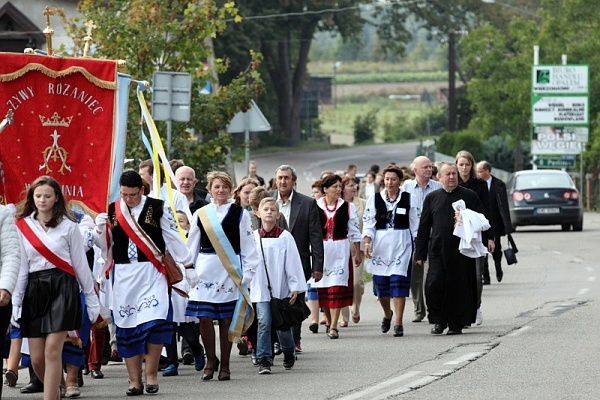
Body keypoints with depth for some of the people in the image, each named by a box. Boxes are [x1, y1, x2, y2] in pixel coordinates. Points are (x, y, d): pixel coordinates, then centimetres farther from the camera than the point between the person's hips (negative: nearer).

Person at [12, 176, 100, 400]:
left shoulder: (68, 227, 4)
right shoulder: (23, 227, 8)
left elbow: (80, 265, 7)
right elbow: (21, 267, 9)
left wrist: (92, 301, 8)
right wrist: (16, 304, 7)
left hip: (63, 288, -3)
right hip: (35, 289, 3)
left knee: (52, 349, -14)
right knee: (37, 358, 1)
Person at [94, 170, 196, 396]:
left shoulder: (157, 208, 0)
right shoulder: (112, 210, 8)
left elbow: (174, 238, 4)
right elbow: (104, 244, 12)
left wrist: (188, 265, 3)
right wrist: (100, 229, -8)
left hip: (152, 273, -3)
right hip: (123, 275, 3)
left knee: (155, 322, -16)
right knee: (127, 326, 2)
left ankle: (151, 374, -3)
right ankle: (134, 381, 8)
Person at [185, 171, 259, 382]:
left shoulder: (239, 214, 3)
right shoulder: (201, 214, 10)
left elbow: (247, 245, 2)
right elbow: (192, 246, 13)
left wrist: (248, 272, -4)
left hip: (230, 271, -2)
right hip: (205, 270, 2)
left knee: (226, 320, 1)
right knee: (204, 318, -4)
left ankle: (224, 365, 12)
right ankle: (211, 360, 13)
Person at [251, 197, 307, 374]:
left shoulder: (285, 237, -4)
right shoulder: (253, 237, 1)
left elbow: (293, 262, -3)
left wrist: (295, 288, -6)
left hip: (281, 289, 0)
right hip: (261, 289, 0)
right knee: (264, 322, -11)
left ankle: (289, 353, 35)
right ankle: (264, 361, -8)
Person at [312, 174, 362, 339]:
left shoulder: (347, 207, 2)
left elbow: (354, 232, 8)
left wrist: (358, 253, 9)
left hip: (340, 250, -1)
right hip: (320, 250, 1)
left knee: (337, 286, -8)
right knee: (322, 287, 7)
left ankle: (333, 326, -9)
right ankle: (329, 321, 24)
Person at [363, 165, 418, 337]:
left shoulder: (408, 198, 3)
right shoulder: (375, 199, 5)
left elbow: (415, 225, 7)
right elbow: (368, 223, 5)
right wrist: (367, 242, -8)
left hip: (401, 245, -2)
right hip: (380, 245, 2)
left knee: (398, 282, -10)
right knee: (380, 283, 4)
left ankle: (398, 323, -6)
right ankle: (387, 314, 33)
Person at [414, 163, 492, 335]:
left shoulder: (470, 196, 6)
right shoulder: (432, 198, 11)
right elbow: (424, 227, 11)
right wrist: (420, 254, 7)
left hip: (461, 250, -1)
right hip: (438, 249, 1)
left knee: (459, 287, 0)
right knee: (434, 284, -11)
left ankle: (456, 324, 10)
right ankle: (438, 321, 4)